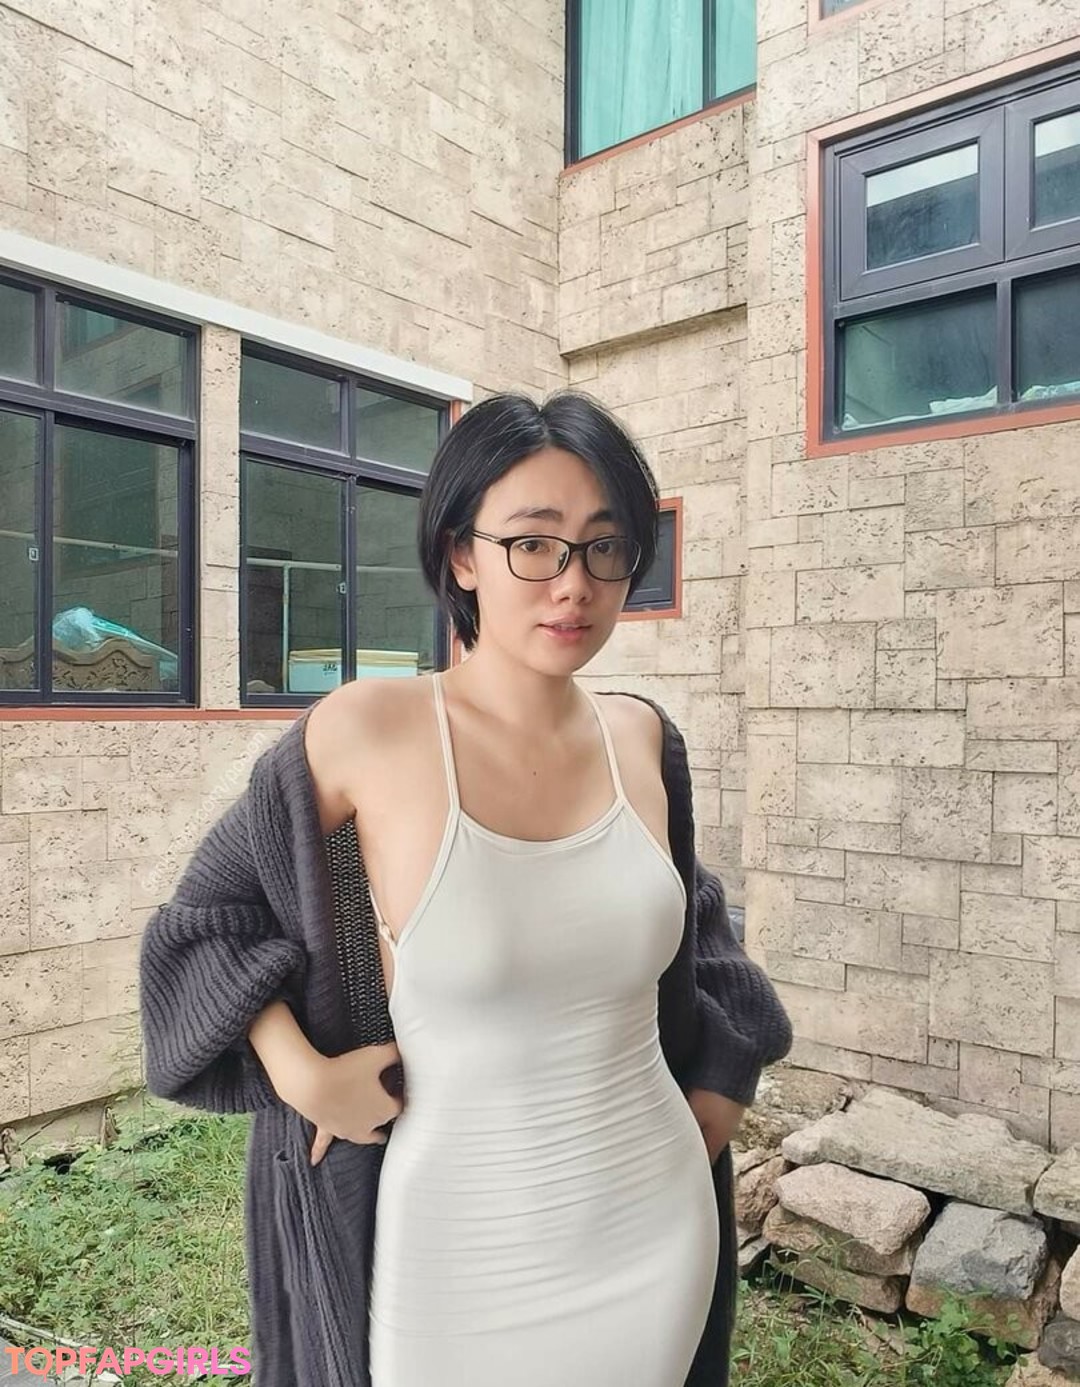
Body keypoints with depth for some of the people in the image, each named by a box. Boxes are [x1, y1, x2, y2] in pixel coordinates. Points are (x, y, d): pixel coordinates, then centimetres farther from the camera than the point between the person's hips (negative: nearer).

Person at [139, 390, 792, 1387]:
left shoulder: (642, 738, -6)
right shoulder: (368, 731, -17)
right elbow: (213, 909, -2)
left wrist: (713, 1101, 9)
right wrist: (302, 1073, -12)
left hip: (661, 1236, 3)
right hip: (462, 1255, -3)